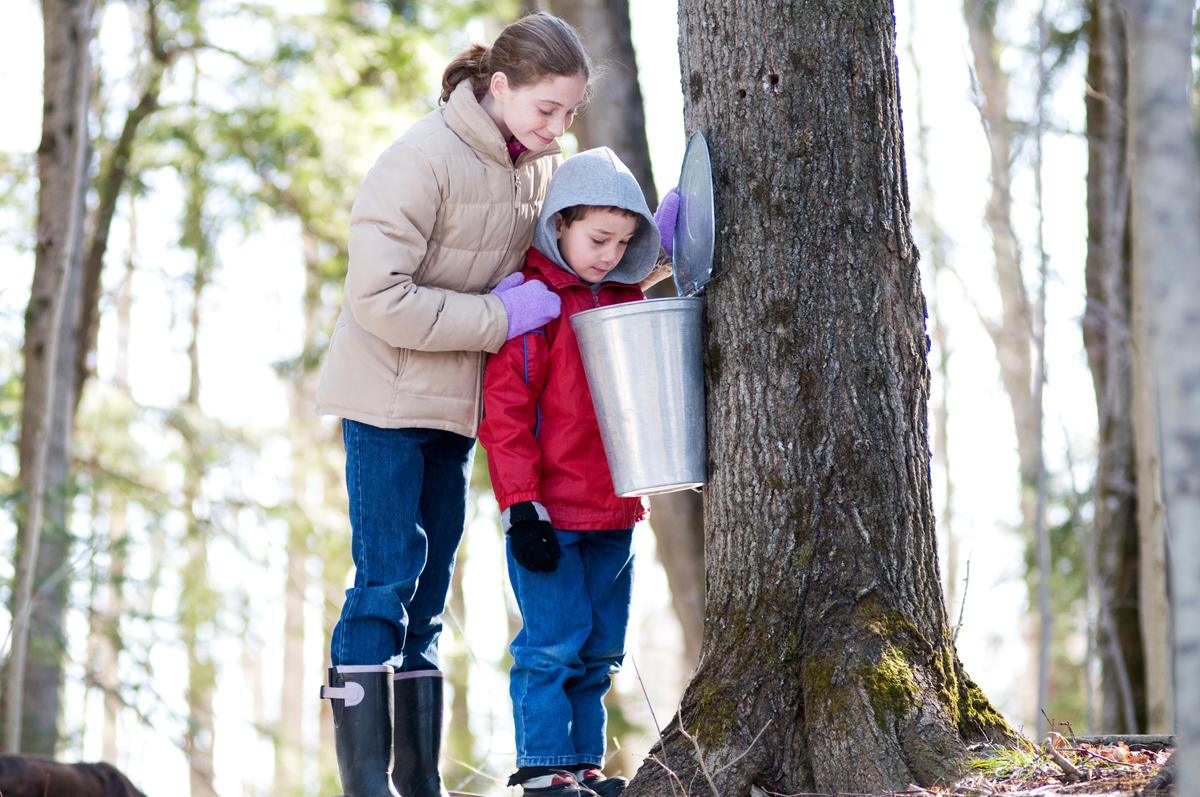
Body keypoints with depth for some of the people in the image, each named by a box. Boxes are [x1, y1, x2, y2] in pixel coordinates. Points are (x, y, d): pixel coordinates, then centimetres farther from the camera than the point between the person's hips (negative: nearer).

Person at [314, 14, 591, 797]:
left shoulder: (542, 165, 4)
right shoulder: (425, 159, -19)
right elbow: (379, 298, -24)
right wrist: (500, 315, -22)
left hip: (457, 406, 7)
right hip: (389, 397, -7)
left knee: (426, 598, 10)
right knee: (384, 586, -9)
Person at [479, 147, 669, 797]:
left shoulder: (626, 300, 12)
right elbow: (505, 410, -12)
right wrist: (520, 504, -17)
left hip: (615, 509, 7)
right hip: (549, 513, -7)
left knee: (601, 647, 10)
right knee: (555, 640, -7)